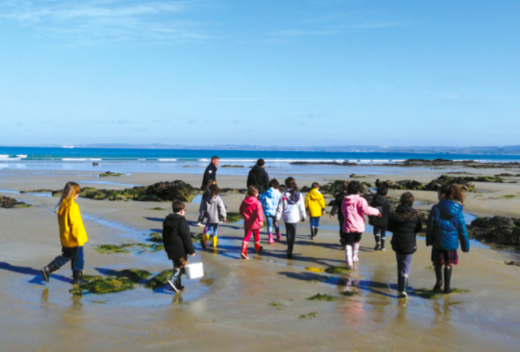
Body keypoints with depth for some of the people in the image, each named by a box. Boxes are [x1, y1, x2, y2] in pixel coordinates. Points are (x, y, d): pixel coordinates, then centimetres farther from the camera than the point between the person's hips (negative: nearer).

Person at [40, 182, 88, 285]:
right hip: (73, 239, -8)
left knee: (66, 256, 21)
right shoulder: (73, 206, -22)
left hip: (65, 238, 8)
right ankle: (77, 278, 18)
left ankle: (48, 270, 16)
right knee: (78, 258, 7)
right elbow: (75, 224, -22)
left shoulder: (62, 205, 5)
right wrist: (79, 238, -14)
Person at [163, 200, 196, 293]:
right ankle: (173, 280, -12)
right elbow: (186, 237, -17)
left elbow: (164, 236, 17)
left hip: (170, 249, 8)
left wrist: (167, 248, 25)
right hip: (180, 249, -8)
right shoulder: (182, 221, -16)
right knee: (182, 265, 5)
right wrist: (191, 250, -11)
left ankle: (178, 286, 22)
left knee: (177, 266, 17)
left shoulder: (167, 220, 10)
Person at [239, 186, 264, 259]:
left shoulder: (244, 201, 2)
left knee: (246, 237, 2)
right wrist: (260, 220, -41)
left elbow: (241, 212, 12)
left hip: (247, 223, 3)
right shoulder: (257, 202, -14)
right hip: (255, 223, -3)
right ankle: (257, 249, 39)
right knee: (256, 236, 20)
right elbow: (259, 211, -29)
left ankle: (243, 251, -15)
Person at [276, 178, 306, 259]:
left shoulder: (284, 195, -8)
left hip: (286, 217, 0)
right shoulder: (299, 195, -2)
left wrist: (277, 218, 0)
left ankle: (289, 249, 31)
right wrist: (303, 217, 18)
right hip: (295, 217, 0)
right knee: (293, 234, 5)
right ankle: (290, 251, -5)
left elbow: (280, 208, -7)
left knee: (288, 233, 20)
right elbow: (302, 207, 4)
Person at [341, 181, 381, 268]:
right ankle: (355, 257, 37)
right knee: (356, 241, 22)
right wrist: (377, 211, -7)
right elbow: (366, 210, -22)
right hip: (358, 226, -2)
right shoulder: (360, 200, -9)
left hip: (348, 227, 2)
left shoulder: (344, 201, 9)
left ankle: (349, 261, -16)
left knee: (348, 244, 0)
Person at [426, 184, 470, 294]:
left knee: (438, 262, 15)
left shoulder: (436, 208, -12)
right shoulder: (458, 211, -3)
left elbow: (430, 226, -7)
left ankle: (439, 280, -9)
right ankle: (447, 287, 21)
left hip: (438, 242, -2)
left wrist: (429, 240, 6)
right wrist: (465, 246, 7)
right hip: (452, 243, 2)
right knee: (449, 264, 16)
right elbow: (462, 230, 0)